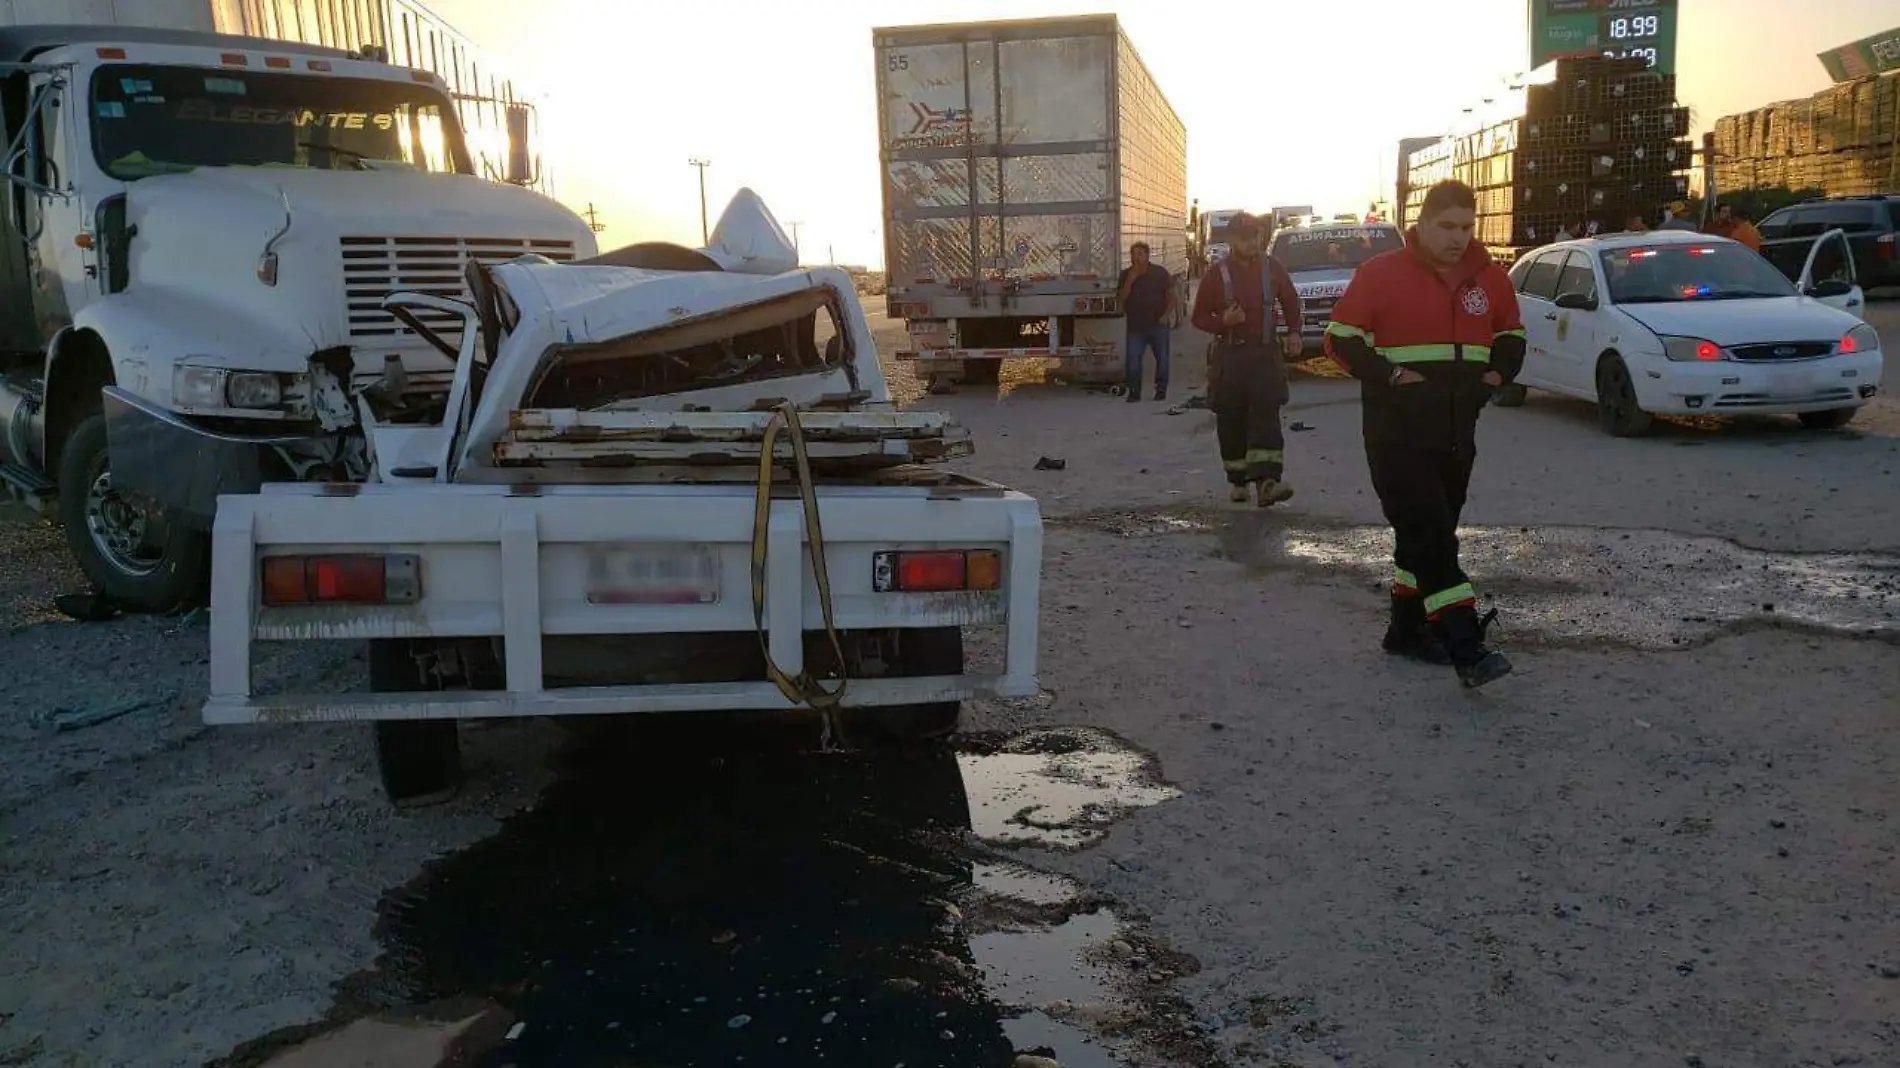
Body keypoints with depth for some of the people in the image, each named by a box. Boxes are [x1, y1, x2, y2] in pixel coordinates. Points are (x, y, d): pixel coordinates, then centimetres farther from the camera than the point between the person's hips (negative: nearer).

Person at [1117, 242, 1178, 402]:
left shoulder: (1159, 272, 0)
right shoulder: (1126, 275, 5)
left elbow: (1171, 296, 1)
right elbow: (1122, 297, -3)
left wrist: (1166, 314, -11)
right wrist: (1130, 280, -14)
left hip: (1158, 324, -1)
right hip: (1136, 325, 1)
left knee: (1162, 358, 3)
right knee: (1132, 359, -5)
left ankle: (1161, 390, 15)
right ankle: (1134, 392, 3)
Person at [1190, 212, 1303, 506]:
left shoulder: (1272, 268, 6)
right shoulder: (1217, 274, 1)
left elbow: (1291, 302, 20)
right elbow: (1199, 316, 5)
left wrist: (1293, 332, 4)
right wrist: (1223, 321, -15)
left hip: (1265, 352, 0)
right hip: (1228, 355, 0)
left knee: (1266, 414, -14)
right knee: (1231, 420, 3)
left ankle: (1266, 482, -24)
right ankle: (1238, 482, 16)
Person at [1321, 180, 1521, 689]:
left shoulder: (1489, 278, 9)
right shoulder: (1381, 273, -7)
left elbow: (1512, 334, 23)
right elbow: (1341, 338, -6)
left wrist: (1499, 373, 4)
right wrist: (1390, 374, -18)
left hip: (1457, 431, 6)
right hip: (1397, 432, -6)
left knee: (1428, 533, 15)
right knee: (1430, 536, -13)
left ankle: (1408, 628, 28)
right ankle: (1466, 649, -16)